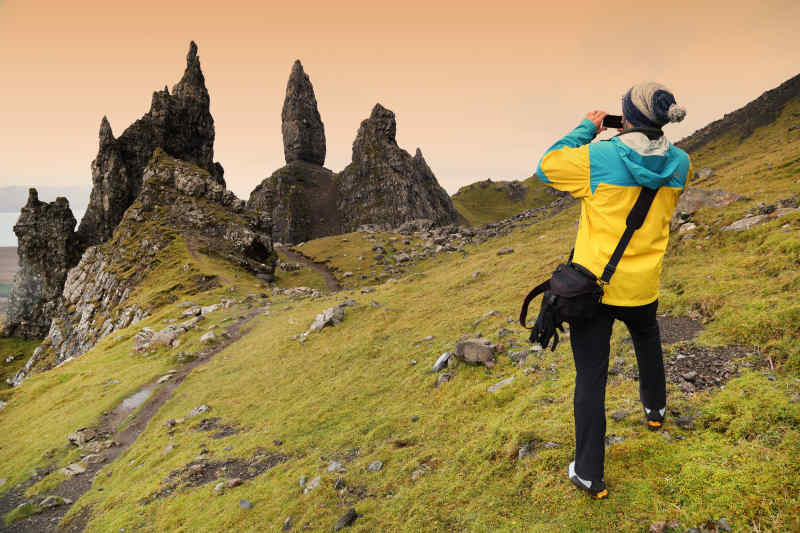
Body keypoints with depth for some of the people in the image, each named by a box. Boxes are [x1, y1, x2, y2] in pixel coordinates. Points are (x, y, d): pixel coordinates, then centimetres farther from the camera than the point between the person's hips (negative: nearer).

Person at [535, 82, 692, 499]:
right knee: (647, 341, 35)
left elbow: (546, 167, -3)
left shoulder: (598, 158, -18)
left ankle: (589, 474, 12)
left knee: (591, 378, 4)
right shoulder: (679, 164, -3)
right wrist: (638, 135, 14)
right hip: (641, 287, 4)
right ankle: (655, 408, 60)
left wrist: (585, 128, 4)